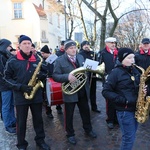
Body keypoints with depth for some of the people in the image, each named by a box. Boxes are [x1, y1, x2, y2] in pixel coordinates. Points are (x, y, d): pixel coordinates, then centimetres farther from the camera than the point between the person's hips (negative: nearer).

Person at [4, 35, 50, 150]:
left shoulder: (37, 59, 5)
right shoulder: (12, 61, -5)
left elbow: (43, 72, 15)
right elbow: (7, 77, -2)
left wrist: (42, 76, -10)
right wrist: (20, 86, -16)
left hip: (36, 95, 3)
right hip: (20, 96, -2)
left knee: (38, 119, 14)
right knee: (21, 121, 9)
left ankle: (40, 140, 33)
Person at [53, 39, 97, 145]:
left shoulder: (81, 57, 7)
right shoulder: (60, 60, -10)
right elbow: (55, 76, -15)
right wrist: (67, 77, -30)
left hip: (83, 91, 5)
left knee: (86, 111, 19)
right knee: (69, 114, 11)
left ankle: (88, 129, 41)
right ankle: (70, 134, 31)